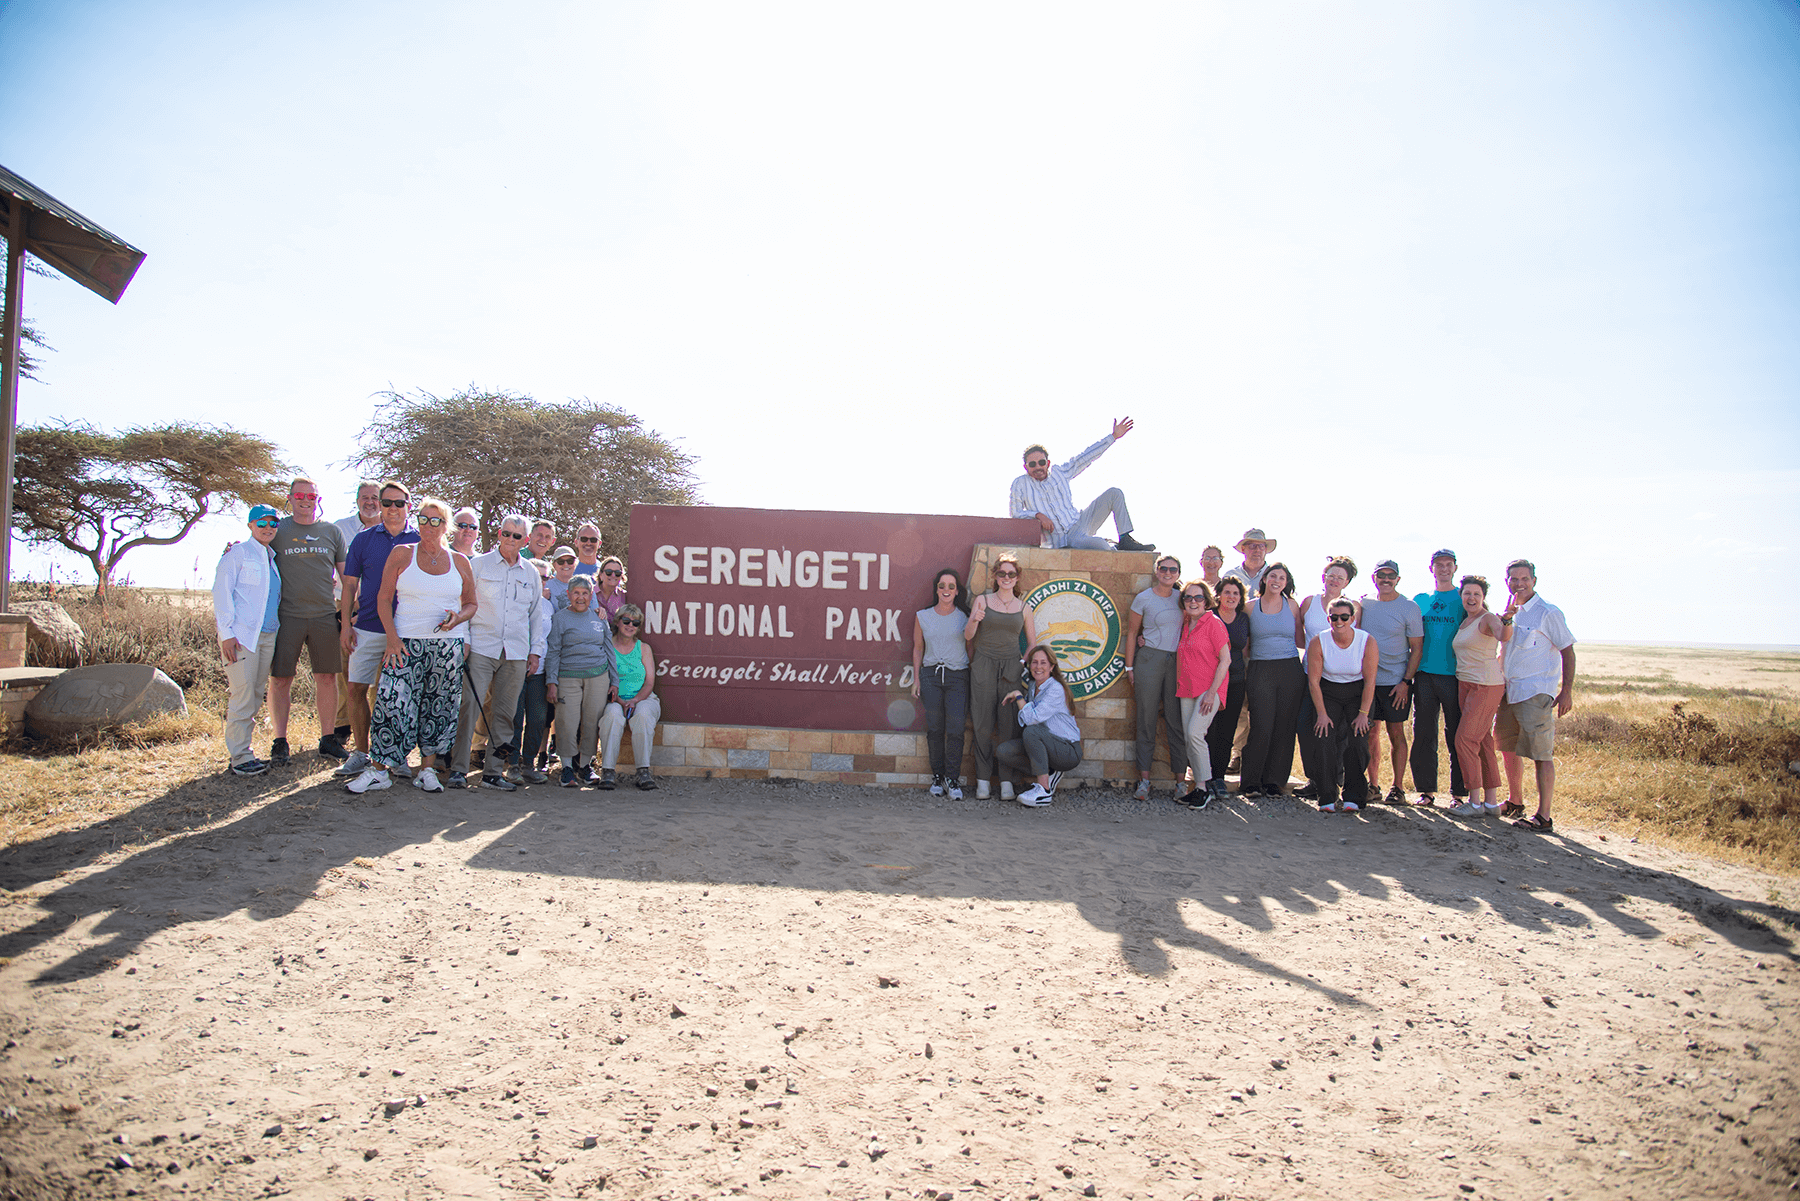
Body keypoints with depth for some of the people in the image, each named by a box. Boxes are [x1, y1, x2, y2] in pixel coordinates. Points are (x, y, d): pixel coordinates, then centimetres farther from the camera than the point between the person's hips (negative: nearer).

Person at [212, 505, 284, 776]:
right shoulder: (237, 553, -2)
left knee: (256, 695, 8)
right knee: (243, 696, -9)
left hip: (267, 635, 7)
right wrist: (226, 632, -14)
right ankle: (239, 757, -3)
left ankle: (242, 752, 15)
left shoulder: (272, 557, 18)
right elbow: (221, 591, -7)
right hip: (241, 635, -7)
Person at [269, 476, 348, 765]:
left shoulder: (332, 532, 10)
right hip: (287, 615, -2)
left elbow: (346, 573, 14)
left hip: (325, 615, 2)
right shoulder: (277, 530, 5)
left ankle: (328, 738, 14)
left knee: (327, 677, 4)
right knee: (280, 678, 0)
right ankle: (280, 741, 9)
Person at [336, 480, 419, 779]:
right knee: (356, 688, 0)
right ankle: (361, 752, 13)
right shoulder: (363, 539, 7)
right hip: (368, 628, 2)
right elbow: (350, 584, 9)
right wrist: (346, 623, 1)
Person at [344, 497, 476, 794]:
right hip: (406, 643, -2)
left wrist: (458, 618, -7)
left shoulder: (459, 562, 8)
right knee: (391, 703, -10)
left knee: (438, 707, 4)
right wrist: (392, 639, -8)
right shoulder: (401, 554, 3)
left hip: (447, 646, 2)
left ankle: (427, 769, 14)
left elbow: (471, 603, 15)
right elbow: (384, 599, 2)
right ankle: (378, 770, 0)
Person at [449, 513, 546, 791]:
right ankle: (458, 769, -4)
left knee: (504, 712, 3)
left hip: (516, 653, 3)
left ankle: (493, 770, 9)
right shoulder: (478, 564, 6)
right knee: (470, 706, -10)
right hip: (481, 648, -3)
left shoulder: (530, 574, 14)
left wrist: (535, 650, 12)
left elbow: (536, 615, 19)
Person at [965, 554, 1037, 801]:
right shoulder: (982, 600, 6)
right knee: (983, 723, -2)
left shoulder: (1024, 608, 9)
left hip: (1010, 667, 1)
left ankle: (1007, 780, 2)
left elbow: (1032, 643, 15)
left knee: (1009, 723, -4)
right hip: (983, 664, -1)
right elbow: (968, 636, 2)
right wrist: (974, 620, -18)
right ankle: (983, 779, 4)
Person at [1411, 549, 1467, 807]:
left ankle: (1460, 792, 7)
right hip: (1424, 674, 3)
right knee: (1423, 735, 4)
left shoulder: (1463, 598, 4)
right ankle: (1426, 790, 13)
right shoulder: (1420, 600, 14)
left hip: (1454, 675, -3)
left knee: (1457, 736, -1)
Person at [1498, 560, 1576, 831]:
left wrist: (1566, 692, -12)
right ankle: (1515, 801, 30)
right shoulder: (1509, 613, 14)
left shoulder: (1548, 613, -7)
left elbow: (1567, 651, -8)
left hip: (1537, 693, -8)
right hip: (1508, 691, 8)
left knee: (1542, 754, -7)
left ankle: (1543, 817, -7)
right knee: (1508, 748, 15)